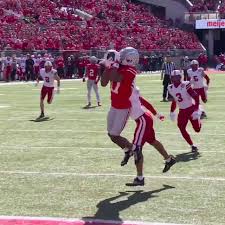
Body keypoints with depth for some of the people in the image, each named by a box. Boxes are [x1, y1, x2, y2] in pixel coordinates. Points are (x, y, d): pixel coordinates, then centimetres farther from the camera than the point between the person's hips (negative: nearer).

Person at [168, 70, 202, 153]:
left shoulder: (185, 85, -22)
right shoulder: (171, 88, -2)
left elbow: (196, 97, -20)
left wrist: (196, 110, -25)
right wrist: (172, 112, 20)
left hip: (191, 109, -4)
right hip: (182, 111, 5)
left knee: (197, 129, 1)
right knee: (182, 129, -10)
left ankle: (198, 118, 37)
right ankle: (192, 146, 3)